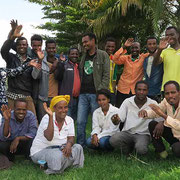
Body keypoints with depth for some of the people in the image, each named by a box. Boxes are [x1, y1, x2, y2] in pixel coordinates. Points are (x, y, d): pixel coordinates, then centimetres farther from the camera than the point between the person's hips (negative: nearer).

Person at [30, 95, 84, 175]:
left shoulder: (69, 120, 1)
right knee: (58, 155, -34)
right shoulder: (47, 118, -16)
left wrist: (69, 144, -29)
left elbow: (71, 138, -4)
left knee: (78, 148, -14)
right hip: (41, 151, -6)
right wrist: (51, 116, -34)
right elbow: (49, 138, -31)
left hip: (58, 149, 6)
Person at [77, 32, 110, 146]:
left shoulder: (103, 55, 0)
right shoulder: (84, 56, 19)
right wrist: (79, 89, 11)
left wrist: (101, 91, -14)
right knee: (80, 121, 3)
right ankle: (80, 145, 13)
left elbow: (106, 75, -6)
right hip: (83, 94, 5)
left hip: (95, 94, -5)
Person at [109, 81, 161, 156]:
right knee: (113, 140, -27)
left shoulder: (152, 104, -4)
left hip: (143, 134, -1)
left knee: (141, 149, -32)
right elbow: (119, 119, -4)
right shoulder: (127, 102, -1)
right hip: (127, 132, 2)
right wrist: (115, 119, -30)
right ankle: (128, 148, 5)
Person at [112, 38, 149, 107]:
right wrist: (124, 47, -14)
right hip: (122, 90, 1)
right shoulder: (126, 58, 3)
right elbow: (115, 59, -11)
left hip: (136, 91, -1)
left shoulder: (143, 57, 1)